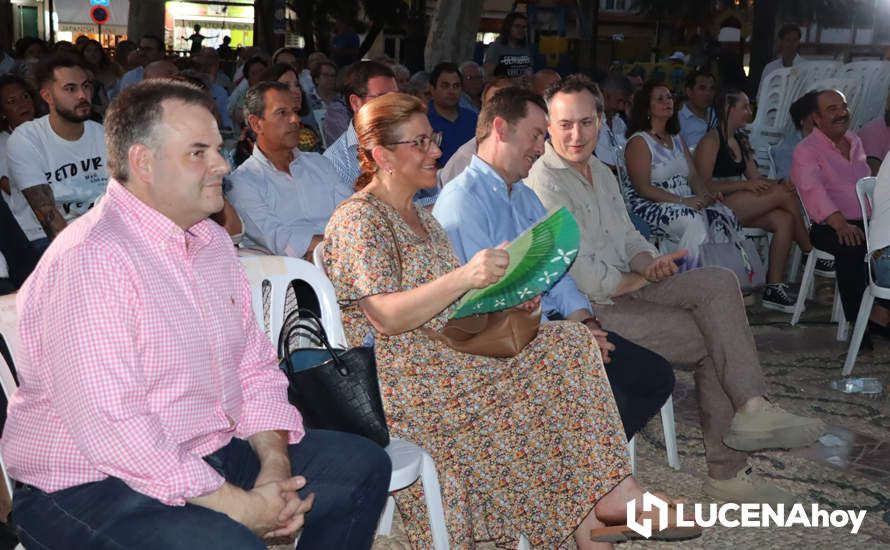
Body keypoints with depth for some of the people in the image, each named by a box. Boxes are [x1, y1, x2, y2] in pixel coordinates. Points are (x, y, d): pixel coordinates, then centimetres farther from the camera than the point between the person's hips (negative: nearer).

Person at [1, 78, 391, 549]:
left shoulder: (210, 240, 9)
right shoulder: (90, 258, -21)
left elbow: (255, 365, 11)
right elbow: (109, 427, -28)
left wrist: (275, 464, -6)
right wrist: (237, 505, -23)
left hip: (212, 454, 9)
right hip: (90, 486, -8)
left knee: (362, 465, 6)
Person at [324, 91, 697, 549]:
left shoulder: (422, 218, 20)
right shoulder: (357, 220, -8)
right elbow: (386, 318, -20)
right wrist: (463, 277, -32)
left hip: (445, 352, 8)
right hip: (396, 372, -8)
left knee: (567, 344, -11)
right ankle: (610, 494, -12)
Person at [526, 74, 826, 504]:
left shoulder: (602, 173, 15)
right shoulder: (544, 184, -16)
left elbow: (628, 237, 19)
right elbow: (582, 277, -20)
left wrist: (648, 262, -5)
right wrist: (642, 278, -7)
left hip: (623, 287, 9)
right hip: (590, 309, -9)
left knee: (719, 281, -9)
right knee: (713, 340, -13)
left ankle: (750, 409, -12)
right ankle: (726, 472, -3)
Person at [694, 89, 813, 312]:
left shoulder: (741, 142, 22)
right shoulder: (711, 141, -6)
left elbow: (756, 178, 15)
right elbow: (704, 186, -15)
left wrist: (780, 183, -6)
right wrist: (745, 185, -20)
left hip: (740, 206, 8)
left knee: (783, 220, -19)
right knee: (783, 195, -20)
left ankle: (774, 288, -17)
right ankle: (810, 253, -4)